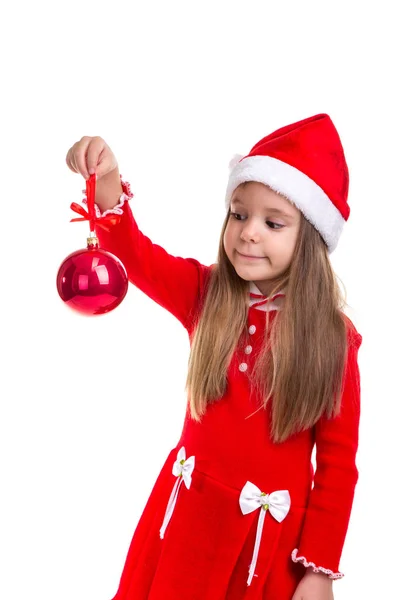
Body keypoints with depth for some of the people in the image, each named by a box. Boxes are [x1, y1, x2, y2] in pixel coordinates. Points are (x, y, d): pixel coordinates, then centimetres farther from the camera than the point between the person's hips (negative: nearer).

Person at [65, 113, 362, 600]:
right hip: (187, 510, 3)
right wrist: (107, 185, -35)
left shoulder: (333, 339, -13)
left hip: (271, 528, -3)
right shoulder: (205, 294, -5)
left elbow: (339, 463, -9)